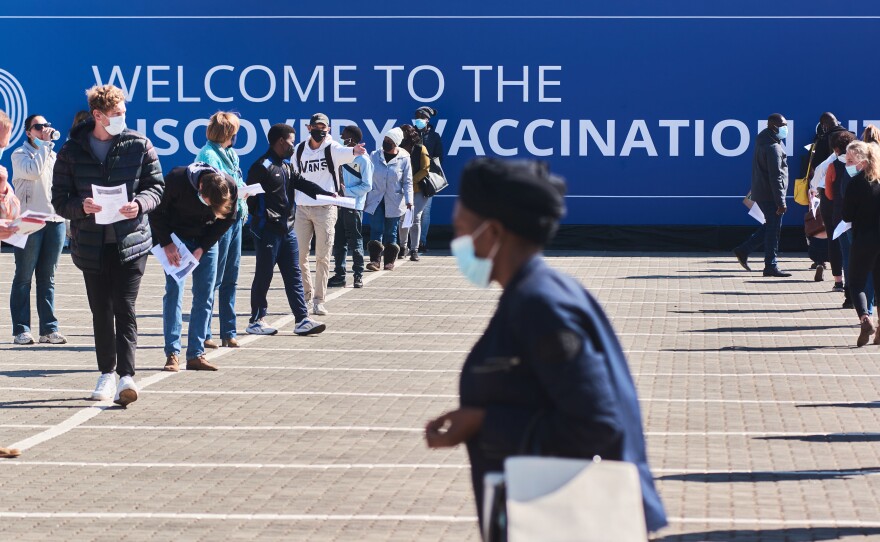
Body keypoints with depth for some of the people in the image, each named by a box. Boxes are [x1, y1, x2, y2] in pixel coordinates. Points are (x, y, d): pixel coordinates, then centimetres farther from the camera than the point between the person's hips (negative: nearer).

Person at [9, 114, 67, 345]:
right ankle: (21, 330, -1)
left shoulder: (53, 155, 20)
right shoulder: (20, 155, 1)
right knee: (24, 278, -3)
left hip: (55, 220, 6)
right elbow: (33, 171, -18)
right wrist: (44, 144, -13)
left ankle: (49, 329, 7)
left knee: (48, 279, 6)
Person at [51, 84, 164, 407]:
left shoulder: (139, 146, 1)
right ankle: (107, 374, 21)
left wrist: (140, 204, -15)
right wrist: (81, 207, -19)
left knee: (125, 308, -9)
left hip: (131, 240, -1)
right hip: (91, 244, 2)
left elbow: (156, 186, 6)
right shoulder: (72, 151, 1)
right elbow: (59, 199, 2)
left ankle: (126, 375, -15)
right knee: (101, 312, 10)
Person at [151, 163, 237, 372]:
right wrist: (166, 243, -20)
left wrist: (202, 248, -13)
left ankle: (196, 354, 1)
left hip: (206, 241, 3)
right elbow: (157, 212, -15)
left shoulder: (231, 187, -21)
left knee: (205, 295, -3)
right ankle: (172, 353, -10)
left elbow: (228, 219, -7)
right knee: (174, 289, -12)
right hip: (176, 237, -3)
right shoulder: (176, 180, -29)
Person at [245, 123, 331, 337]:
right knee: (263, 276, -1)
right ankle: (256, 321, 9)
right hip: (267, 230, -9)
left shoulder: (286, 166, 16)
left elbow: (302, 183, 11)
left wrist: (327, 195, -1)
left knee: (293, 275, 6)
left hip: (287, 229, 9)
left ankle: (302, 320, 7)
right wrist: (259, 219, -20)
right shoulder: (262, 167, -12)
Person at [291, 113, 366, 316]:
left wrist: (353, 151, -52)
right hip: (302, 208, 3)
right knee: (299, 254, 6)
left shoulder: (332, 148, -5)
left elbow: (342, 152, -29)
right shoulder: (300, 150, 7)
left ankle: (319, 300, 5)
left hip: (325, 208, -3)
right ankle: (305, 293, 24)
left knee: (322, 257, -2)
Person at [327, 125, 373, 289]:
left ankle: (358, 276, 6)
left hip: (354, 206, -6)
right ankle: (339, 275, 15)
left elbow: (367, 186, -11)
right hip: (339, 205, 6)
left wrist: (346, 190, -15)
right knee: (338, 242, 8)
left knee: (355, 242, -1)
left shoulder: (363, 159, -9)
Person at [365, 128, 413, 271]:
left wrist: (408, 200, -10)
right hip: (376, 200, 1)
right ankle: (375, 260, -10)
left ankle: (389, 261, 14)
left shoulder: (404, 158, -2)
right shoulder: (374, 155, 3)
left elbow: (407, 182, 1)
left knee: (391, 232, 6)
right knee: (376, 230, -8)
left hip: (394, 202, -1)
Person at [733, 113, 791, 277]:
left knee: (771, 225, 19)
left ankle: (743, 251, 17)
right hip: (770, 195, -10)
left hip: (760, 192, 10)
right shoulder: (773, 148, -20)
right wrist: (781, 202, -21)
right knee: (774, 229, -2)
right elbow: (776, 177, -22)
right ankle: (771, 266, 3)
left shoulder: (762, 140, 12)